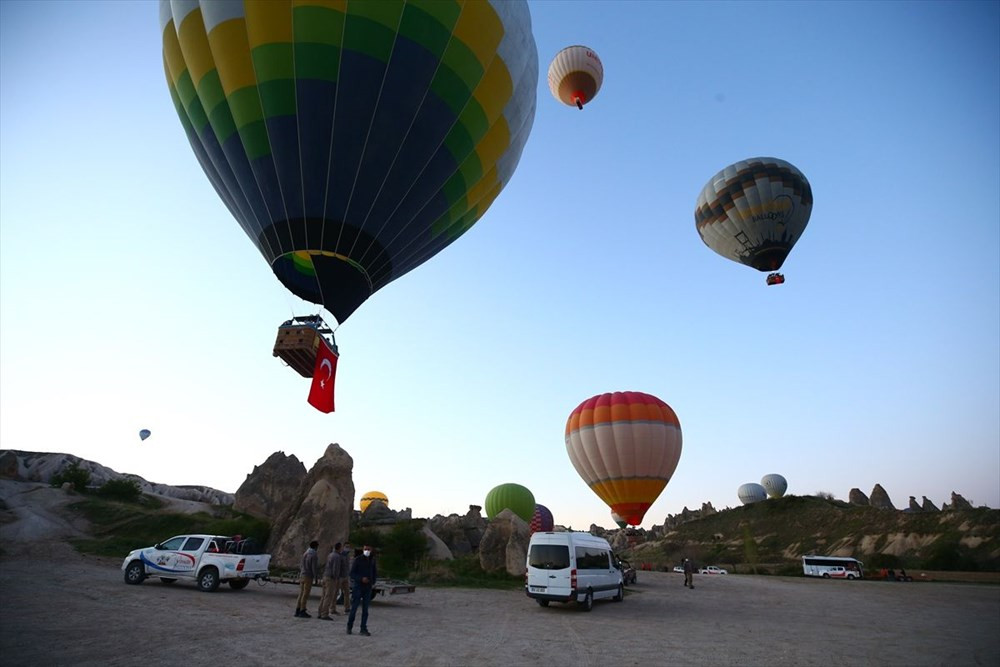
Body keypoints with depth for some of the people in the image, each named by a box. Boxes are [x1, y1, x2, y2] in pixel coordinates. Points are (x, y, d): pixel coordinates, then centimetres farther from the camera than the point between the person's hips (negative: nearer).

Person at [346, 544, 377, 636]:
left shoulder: (372, 560, 6)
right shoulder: (357, 559, -7)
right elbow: (352, 573, -9)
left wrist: (373, 581, -1)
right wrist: (361, 579, -22)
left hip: (368, 587, 4)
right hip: (358, 586, -4)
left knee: (365, 609, 6)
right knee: (354, 608, 1)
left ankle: (363, 629, 13)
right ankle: (349, 627, 18)